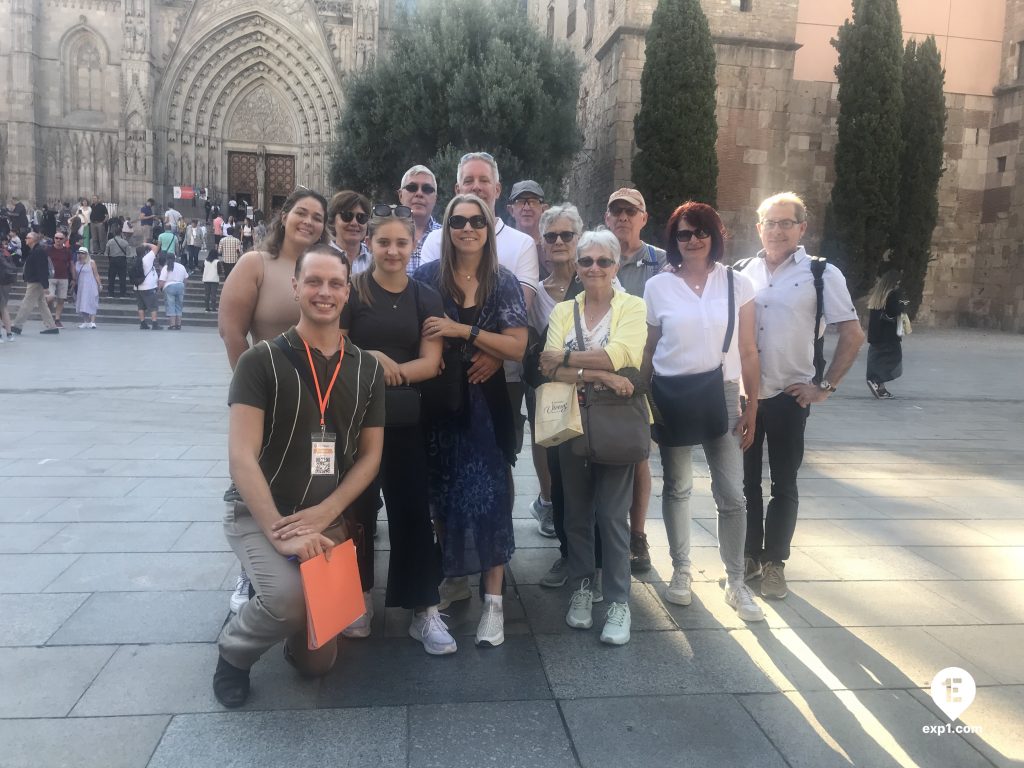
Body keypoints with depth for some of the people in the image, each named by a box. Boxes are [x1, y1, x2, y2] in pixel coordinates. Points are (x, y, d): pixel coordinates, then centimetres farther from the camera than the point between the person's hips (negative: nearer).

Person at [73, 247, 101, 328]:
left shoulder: (91, 262, -3)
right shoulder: (77, 263, 10)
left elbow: (96, 274, -2)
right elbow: (76, 276, 15)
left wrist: (99, 285, -6)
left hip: (90, 286, -5)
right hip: (81, 287, 5)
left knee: (91, 304, -8)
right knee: (82, 304, 3)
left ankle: (92, 322, -11)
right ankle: (85, 321, 8)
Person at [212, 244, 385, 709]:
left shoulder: (367, 369, 1)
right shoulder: (262, 361, -10)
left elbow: (370, 455, 2)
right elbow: (241, 456, -16)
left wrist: (321, 516, -12)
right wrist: (278, 530, -26)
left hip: (328, 523, 4)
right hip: (260, 516, -4)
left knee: (317, 662, 5)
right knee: (288, 598, -34)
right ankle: (234, 649, 2)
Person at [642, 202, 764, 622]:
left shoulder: (738, 284, 0)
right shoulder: (657, 287, 0)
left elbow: (748, 351, 3)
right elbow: (648, 351, 6)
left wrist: (752, 406, 0)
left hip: (721, 394, 0)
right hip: (670, 395, 0)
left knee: (732, 494, 1)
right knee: (677, 488, 11)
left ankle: (736, 583, 16)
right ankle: (681, 570, 28)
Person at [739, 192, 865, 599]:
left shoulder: (822, 274, -5)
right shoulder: (741, 272, 4)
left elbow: (853, 334, -3)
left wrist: (825, 386, -6)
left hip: (789, 397, -3)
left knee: (784, 484, 8)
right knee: (744, 479, 12)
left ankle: (774, 563, 22)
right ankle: (749, 555, 28)